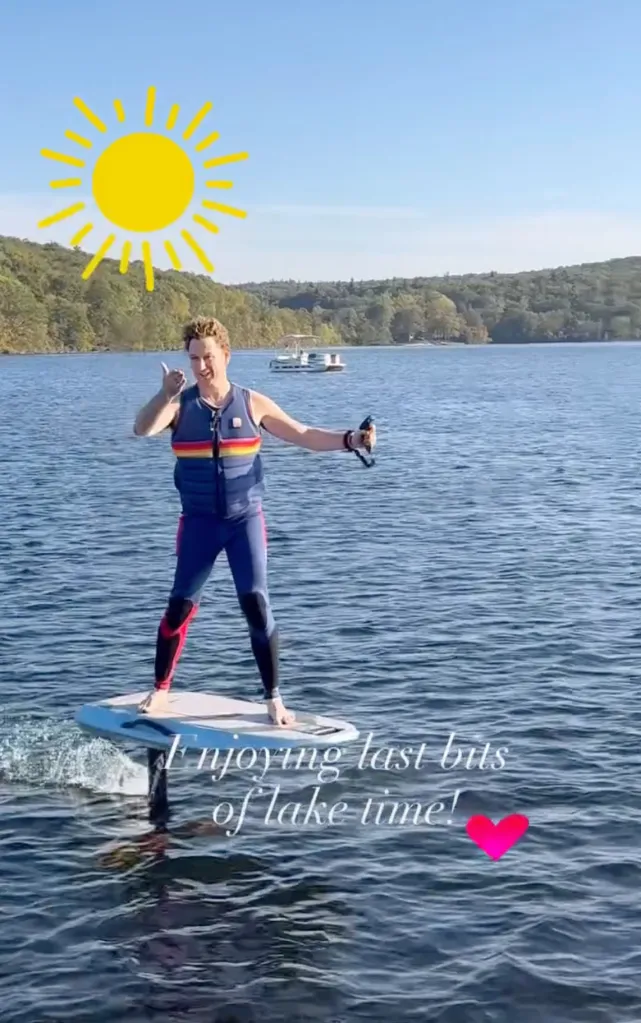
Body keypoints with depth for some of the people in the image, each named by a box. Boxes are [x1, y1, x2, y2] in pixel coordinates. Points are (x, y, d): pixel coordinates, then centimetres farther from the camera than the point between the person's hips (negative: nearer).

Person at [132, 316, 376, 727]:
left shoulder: (252, 404, 0)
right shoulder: (180, 404, -2)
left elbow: (305, 436, 2)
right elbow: (142, 429, -20)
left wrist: (351, 439, -11)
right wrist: (167, 394, -36)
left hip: (246, 519, 0)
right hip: (198, 521, 1)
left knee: (256, 604, -8)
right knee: (180, 606, 1)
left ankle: (274, 698, 2)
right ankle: (160, 690, 19)